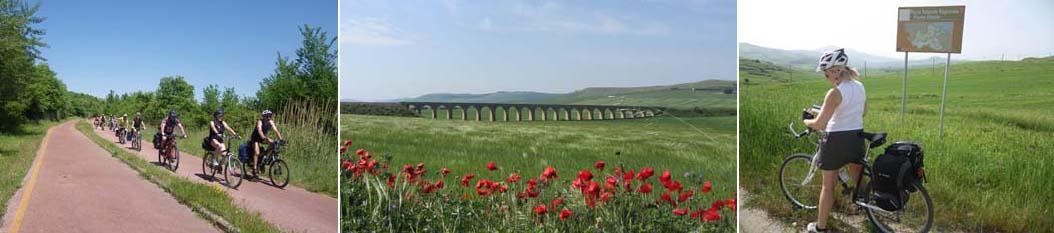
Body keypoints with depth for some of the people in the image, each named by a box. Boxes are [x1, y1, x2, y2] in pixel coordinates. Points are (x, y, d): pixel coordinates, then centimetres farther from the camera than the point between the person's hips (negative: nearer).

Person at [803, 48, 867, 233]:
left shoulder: (835, 93, -22)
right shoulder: (860, 87, 2)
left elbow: (819, 124, -24)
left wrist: (806, 121, -2)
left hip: (836, 141, -7)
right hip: (857, 139, 7)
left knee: (828, 186, 6)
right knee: (859, 181, 23)